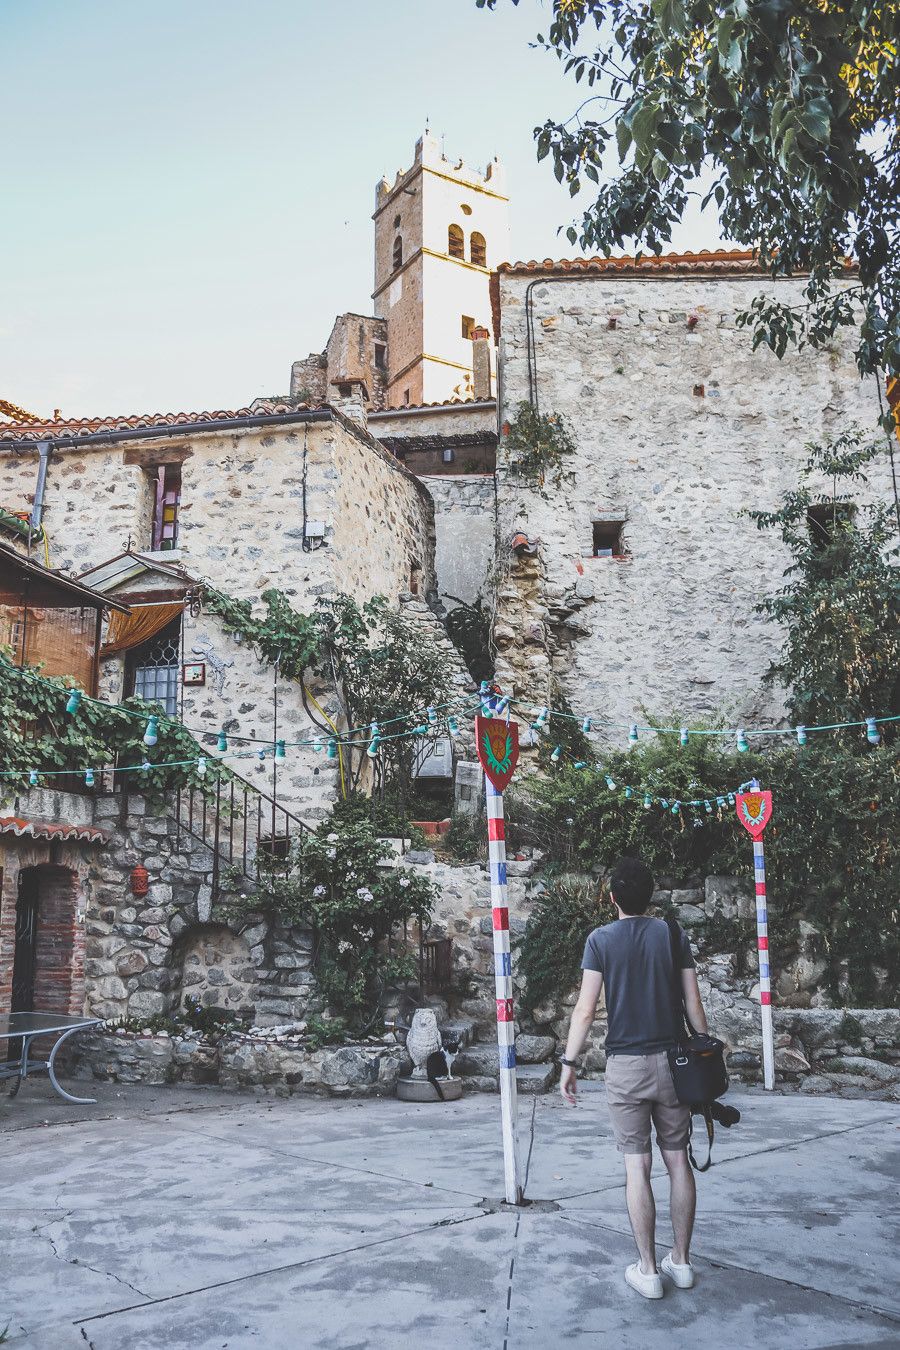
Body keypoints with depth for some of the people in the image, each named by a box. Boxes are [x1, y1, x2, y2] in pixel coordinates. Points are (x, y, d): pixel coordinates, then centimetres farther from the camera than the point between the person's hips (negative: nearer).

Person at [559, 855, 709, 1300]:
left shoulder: (601, 939, -5)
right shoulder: (673, 934, 1)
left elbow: (586, 1009, -9)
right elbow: (694, 1005, 1)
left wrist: (569, 1063, -2)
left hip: (626, 1066, -2)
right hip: (671, 1061, 3)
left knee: (636, 1167, 4)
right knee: (678, 1161, 12)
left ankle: (647, 1269, 9)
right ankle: (681, 1261, 21)